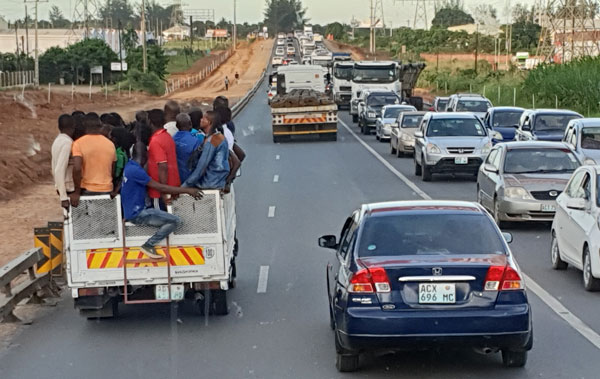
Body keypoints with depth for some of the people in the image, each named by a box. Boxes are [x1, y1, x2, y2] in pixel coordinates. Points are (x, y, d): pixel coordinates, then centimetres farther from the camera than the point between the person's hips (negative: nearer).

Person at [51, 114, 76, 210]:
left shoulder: (57, 141, 9)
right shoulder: (67, 143, -18)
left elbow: (55, 169, 16)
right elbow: (59, 170, -25)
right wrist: (63, 197, -25)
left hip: (62, 188, 9)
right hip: (70, 189, -9)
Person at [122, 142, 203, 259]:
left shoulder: (130, 166, 10)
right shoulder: (135, 170, -21)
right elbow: (160, 187, -22)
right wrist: (187, 190, -19)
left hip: (136, 210, 10)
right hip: (137, 214, -10)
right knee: (175, 220, -17)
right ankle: (148, 245, -9)